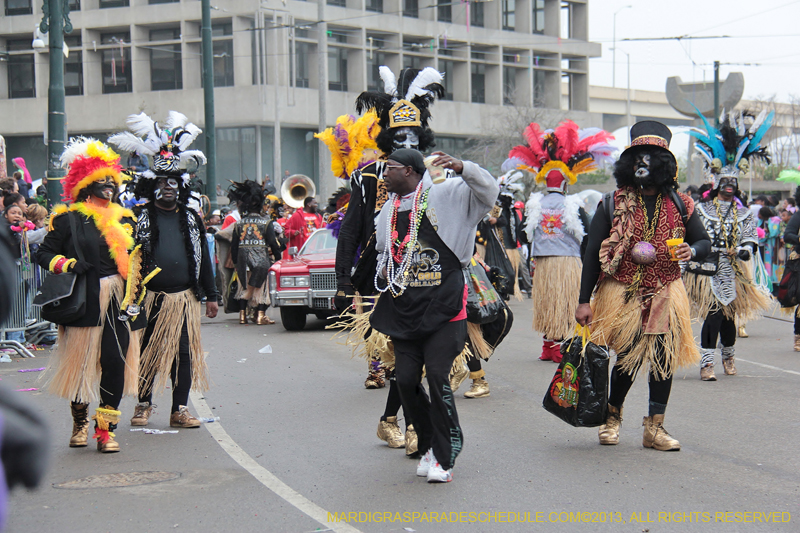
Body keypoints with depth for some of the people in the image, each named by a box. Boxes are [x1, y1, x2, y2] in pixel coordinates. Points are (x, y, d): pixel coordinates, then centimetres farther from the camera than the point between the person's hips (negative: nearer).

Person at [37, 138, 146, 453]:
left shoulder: (124, 219, 17)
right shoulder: (68, 219, 2)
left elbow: (135, 258, 27)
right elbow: (45, 254, 1)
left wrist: (139, 278, 15)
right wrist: (67, 265, -14)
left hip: (119, 303, 3)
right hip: (84, 302, -3)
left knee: (116, 362, -6)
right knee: (81, 363, 3)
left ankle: (105, 429, 0)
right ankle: (80, 421, 25)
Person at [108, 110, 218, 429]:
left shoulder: (191, 219, 13)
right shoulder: (140, 218, 4)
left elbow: (203, 258, 15)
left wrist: (210, 295, 11)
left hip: (185, 297, 3)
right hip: (150, 297, -2)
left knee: (185, 352, 2)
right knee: (147, 352, 4)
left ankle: (180, 409, 9)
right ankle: (143, 404, 18)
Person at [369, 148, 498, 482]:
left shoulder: (445, 195, -2)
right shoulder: (388, 211, 16)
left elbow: (488, 191, -12)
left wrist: (460, 167, -28)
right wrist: (384, 271, 9)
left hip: (443, 307, -6)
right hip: (404, 309, 6)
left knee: (438, 377, -12)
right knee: (405, 379, 2)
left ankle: (444, 458, -1)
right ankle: (430, 446, 22)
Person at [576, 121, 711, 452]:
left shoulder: (678, 205, 5)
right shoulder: (613, 204, -1)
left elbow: (704, 241, 16)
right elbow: (592, 253, 0)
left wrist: (693, 251, -10)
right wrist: (584, 300, -5)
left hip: (665, 294, 2)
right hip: (622, 294, -2)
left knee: (664, 357, -1)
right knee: (628, 358, -3)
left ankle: (655, 428, 10)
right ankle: (612, 415, 24)